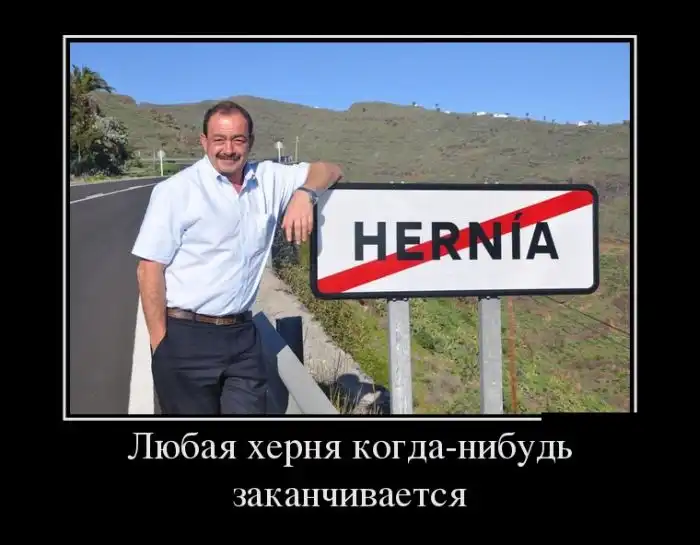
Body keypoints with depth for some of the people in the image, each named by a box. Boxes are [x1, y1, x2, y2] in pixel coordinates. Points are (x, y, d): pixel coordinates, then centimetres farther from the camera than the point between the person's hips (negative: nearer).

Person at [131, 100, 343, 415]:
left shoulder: (268, 180, 6)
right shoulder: (176, 191, -7)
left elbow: (329, 171, 8)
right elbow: (150, 269, -8)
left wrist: (304, 194, -14)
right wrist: (159, 342, -10)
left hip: (242, 335, 4)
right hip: (186, 338, -4)